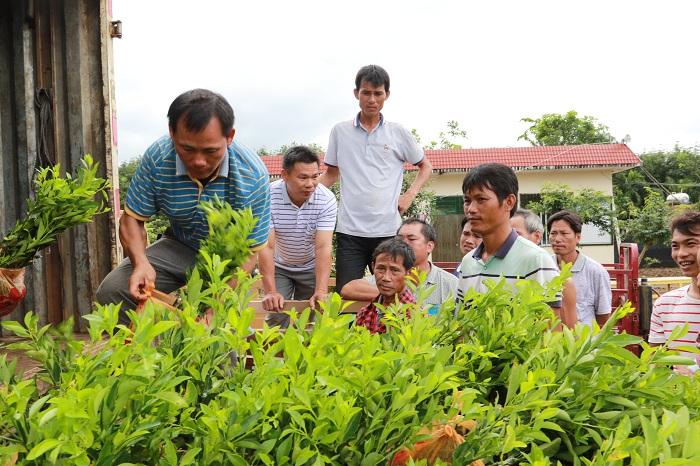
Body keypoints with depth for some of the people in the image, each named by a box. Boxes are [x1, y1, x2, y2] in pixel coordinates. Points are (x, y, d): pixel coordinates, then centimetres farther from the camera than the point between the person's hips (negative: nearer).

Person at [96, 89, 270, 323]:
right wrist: (140, 263, -32)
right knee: (110, 291, -17)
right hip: (178, 250, 2)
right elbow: (131, 218, -10)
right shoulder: (157, 158, -21)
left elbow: (248, 253, -22)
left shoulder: (253, 176, -27)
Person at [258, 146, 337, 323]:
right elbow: (266, 246, -26)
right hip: (278, 267, -1)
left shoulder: (327, 199, -21)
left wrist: (321, 291, -37)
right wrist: (271, 292, -34)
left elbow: (323, 247, -26)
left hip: (312, 267, 1)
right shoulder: (269, 197, -25)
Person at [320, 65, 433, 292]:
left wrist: (410, 195, 2)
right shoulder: (340, 131, 8)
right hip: (349, 230, 0)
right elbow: (331, 174, 17)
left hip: (388, 230, 0)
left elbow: (425, 166, 17)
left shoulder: (398, 133, 5)